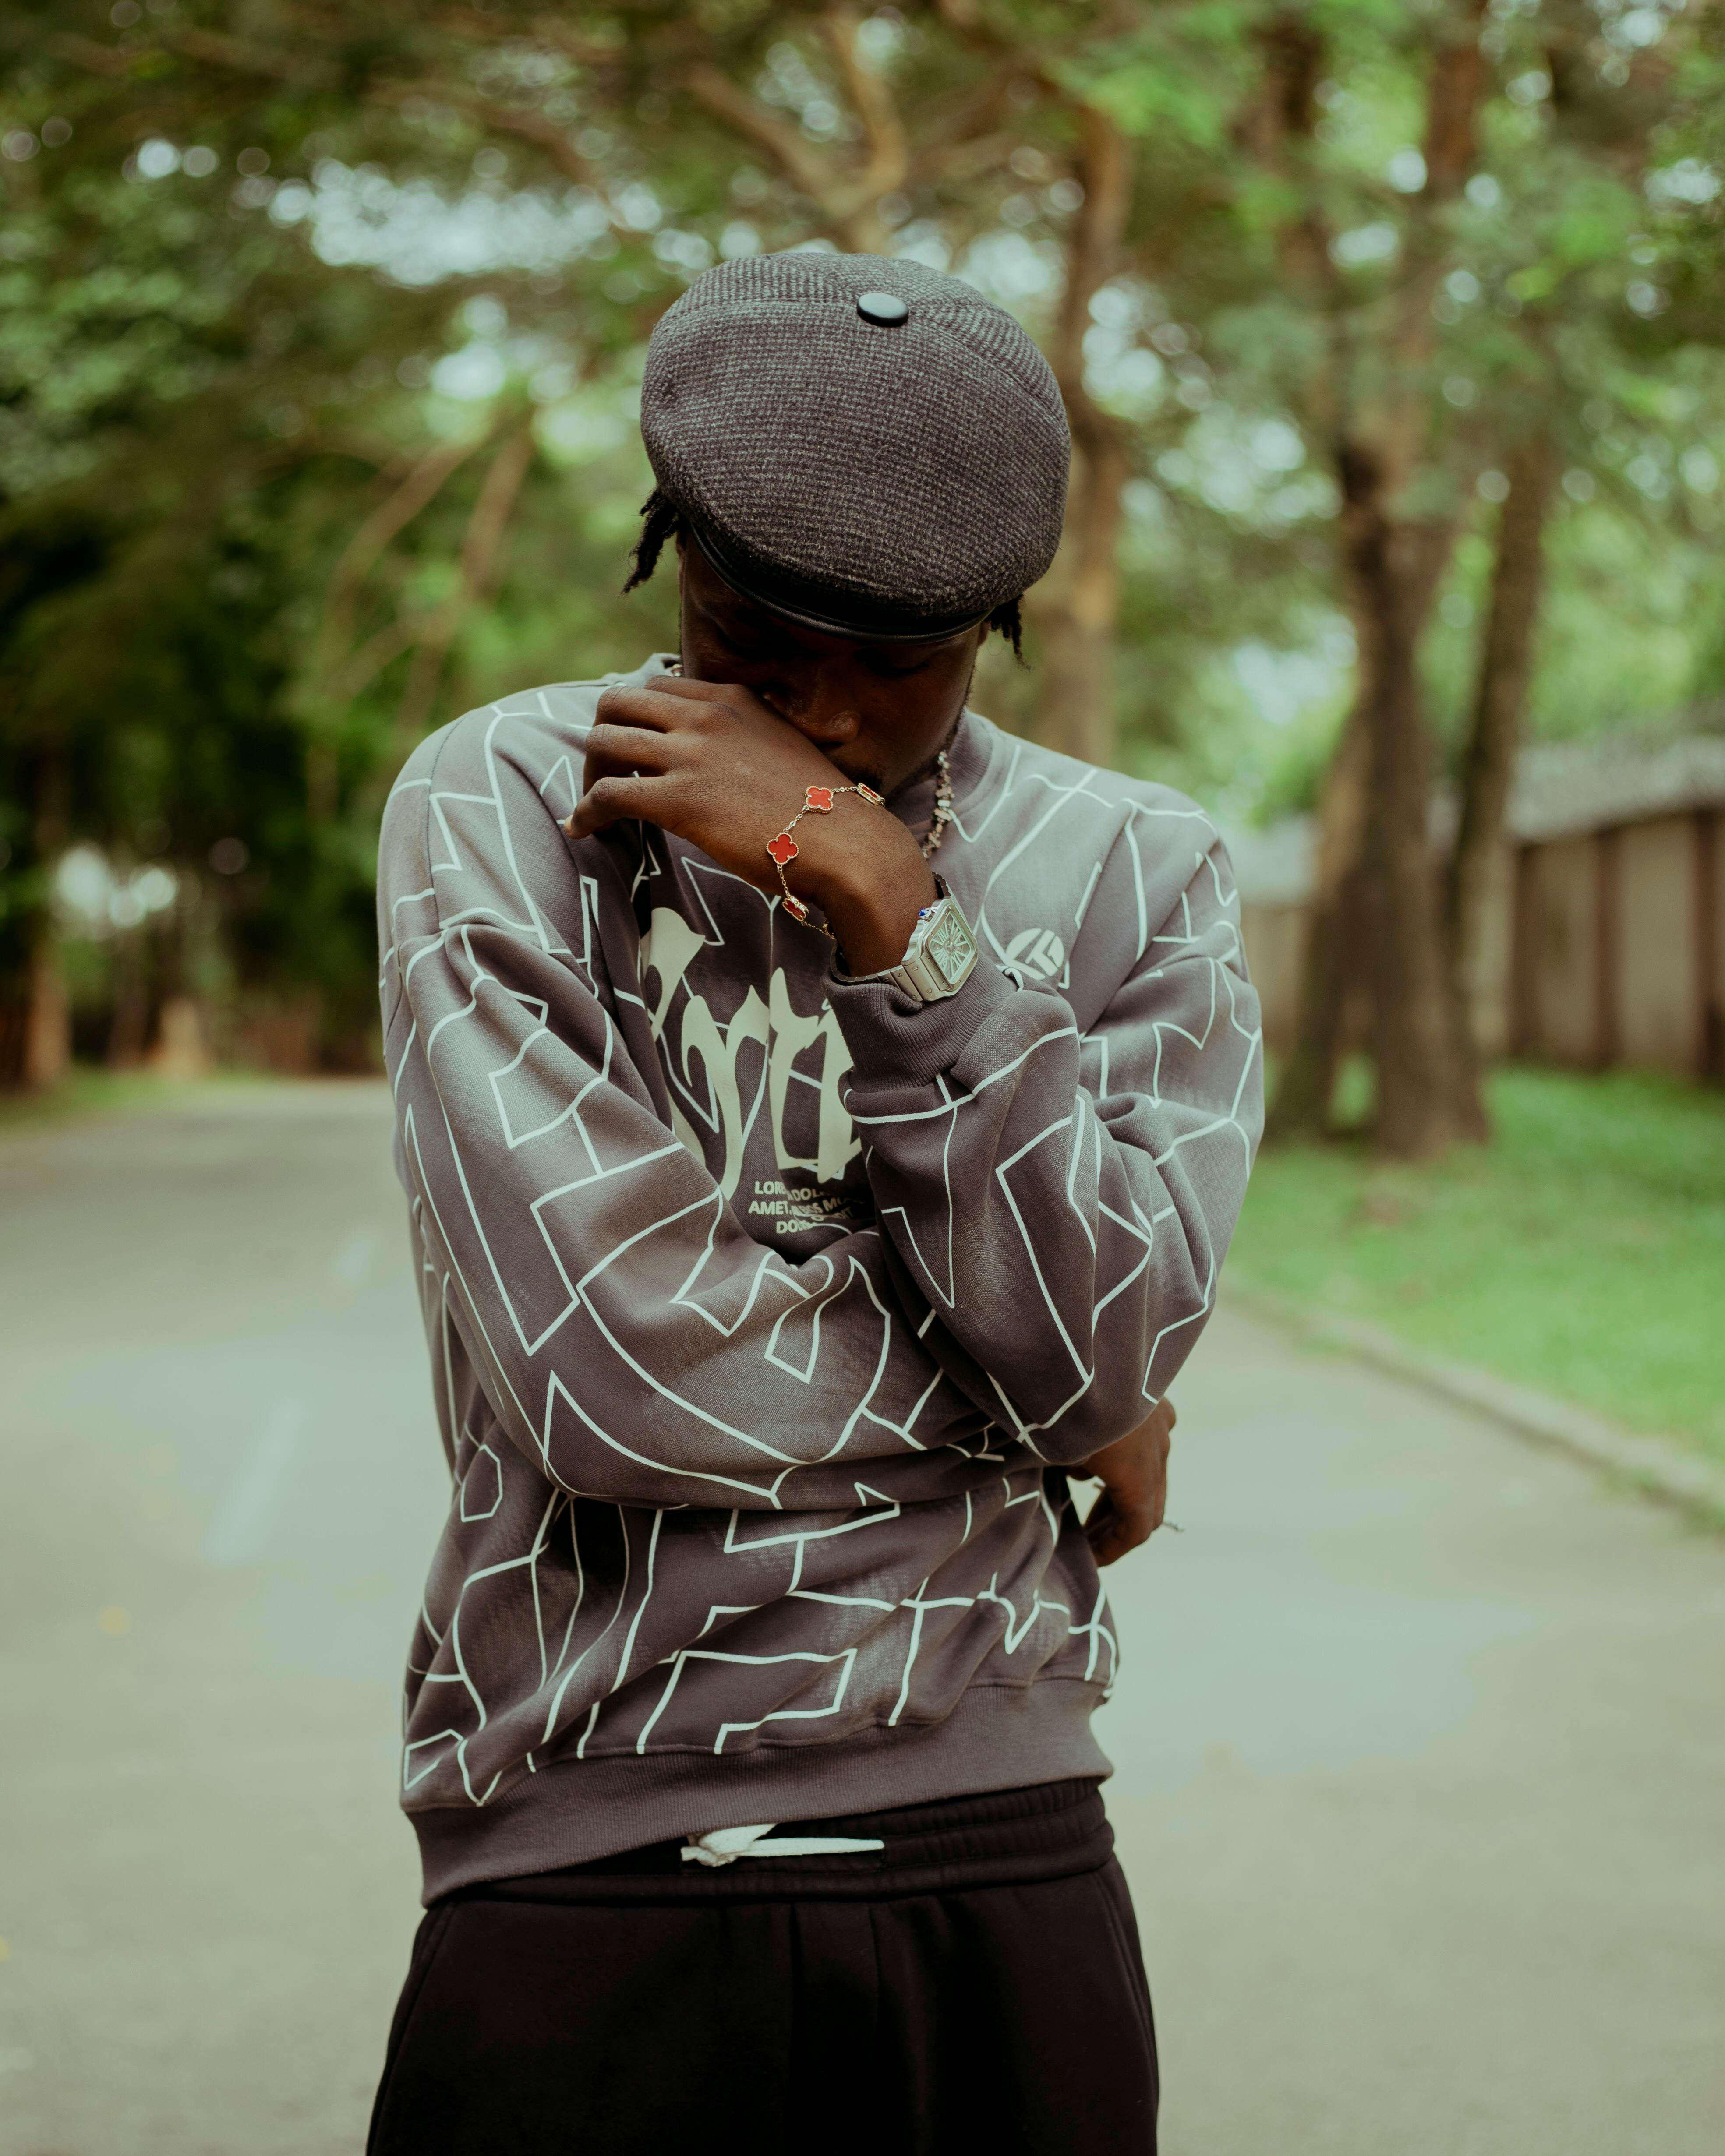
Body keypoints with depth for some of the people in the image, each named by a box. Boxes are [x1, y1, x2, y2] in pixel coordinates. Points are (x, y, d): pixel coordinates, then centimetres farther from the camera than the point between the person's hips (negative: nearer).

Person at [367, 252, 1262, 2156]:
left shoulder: (1137, 875, 5)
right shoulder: (501, 808, -4)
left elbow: (1105, 1347, -10)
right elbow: (610, 1362, -15)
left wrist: (883, 903, -15)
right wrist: (1056, 1420, -4)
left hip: (1005, 1854, 3)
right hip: (591, 1867, -2)